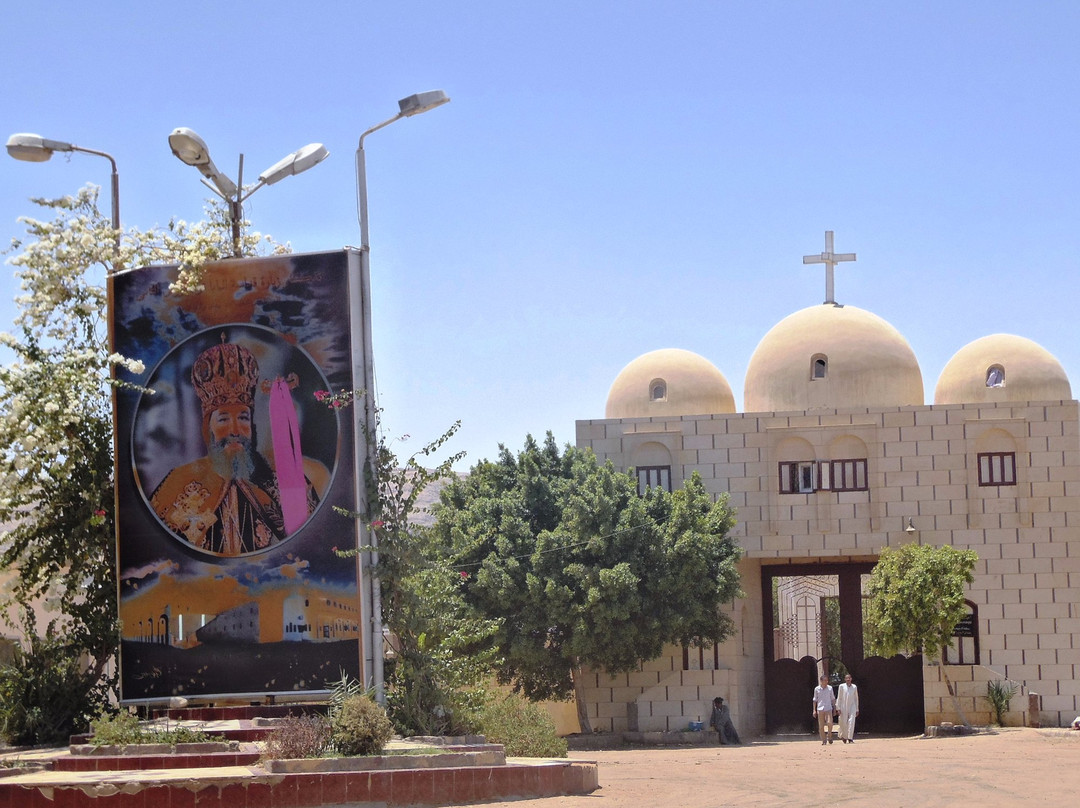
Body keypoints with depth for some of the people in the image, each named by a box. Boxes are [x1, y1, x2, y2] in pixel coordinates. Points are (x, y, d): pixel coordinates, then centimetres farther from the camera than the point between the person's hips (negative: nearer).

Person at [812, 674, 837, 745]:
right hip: (820, 709, 0)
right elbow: (815, 700, 8)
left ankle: (829, 737, 7)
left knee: (829, 723, -16)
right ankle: (823, 740, 8)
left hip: (828, 708, 0)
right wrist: (814, 710, 4)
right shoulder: (817, 689, 2)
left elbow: (832, 699, 13)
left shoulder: (830, 688, 5)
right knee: (821, 726, -1)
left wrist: (834, 707, 9)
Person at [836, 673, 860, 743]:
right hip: (844, 707, -1)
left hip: (852, 706, 1)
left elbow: (856, 698, 14)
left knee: (851, 722, -12)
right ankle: (843, 736, 21)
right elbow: (839, 698, 2)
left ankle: (850, 738, -12)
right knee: (843, 723, 0)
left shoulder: (854, 687, 9)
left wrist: (857, 709, 13)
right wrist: (838, 708, -5)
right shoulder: (841, 686, 3)